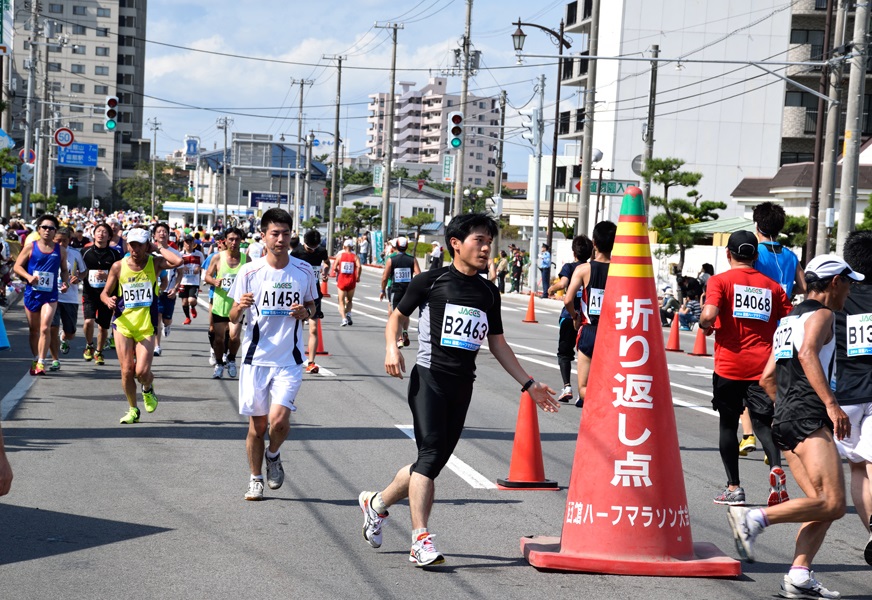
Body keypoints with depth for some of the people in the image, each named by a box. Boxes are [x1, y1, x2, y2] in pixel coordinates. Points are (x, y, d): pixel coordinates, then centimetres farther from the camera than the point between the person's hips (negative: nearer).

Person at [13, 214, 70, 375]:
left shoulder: (60, 251, 5)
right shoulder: (30, 247, 1)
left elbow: (64, 270, 17)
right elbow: (17, 266, 3)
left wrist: (65, 283, -2)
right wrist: (28, 276, -15)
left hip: (50, 295, -1)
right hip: (31, 293, 1)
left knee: (45, 328, -14)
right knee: (33, 329, 10)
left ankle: (41, 363, -12)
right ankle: (35, 360, 25)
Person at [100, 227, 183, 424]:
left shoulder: (154, 263, -3)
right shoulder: (118, 266, 0)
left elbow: (178, 261, -23)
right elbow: (105, 292, 7)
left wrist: (157, 248, -12)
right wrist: (108, 300, -16)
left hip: (146, 326, -1)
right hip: (123, 325, 1)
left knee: (142, 372, -10)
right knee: (126, 370, 1)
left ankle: (148, 390, 26)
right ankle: (133, 409, 19)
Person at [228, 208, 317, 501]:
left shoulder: (304, 271, 1)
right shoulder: (249, 272, -3)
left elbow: (313, 306, 16)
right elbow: (233, 318, 3)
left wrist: (306, 312, -8)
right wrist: (240, 306, -20)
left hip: (289, 359, 0)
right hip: (255, 357, 0)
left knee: (279, 420, -14)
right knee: (257, 424, 6)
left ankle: (273, 455, 18)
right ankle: (255, 478, 26)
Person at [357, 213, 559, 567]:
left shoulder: (489, 292, 14)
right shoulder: (431, 281, 0)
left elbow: (497, 344, 20)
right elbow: (397, 316, 9)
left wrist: (529, 384, 17)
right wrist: (392, 348, -11)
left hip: (462, 386, 5)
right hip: (429, 378, -5)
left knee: (436, 460, 8)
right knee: (430, 454, -16)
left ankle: (376, 502, 31)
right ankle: (421, 541, -17)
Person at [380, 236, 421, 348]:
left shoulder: (391, 260, -4)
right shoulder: (412, 260, 0)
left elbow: (385, 277, -4)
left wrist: (382, 291, 8)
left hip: (396, 289, -2)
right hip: (409, 290, 2)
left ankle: (399, 338, -7)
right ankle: (405, 332, 4)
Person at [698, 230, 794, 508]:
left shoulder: (720, 281, -3)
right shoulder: (772, 286, 8)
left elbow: (708, 315, -19)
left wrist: (706, 326, 3)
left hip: (728, 366, -2)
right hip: (763, 366, 2)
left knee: (728, 424, 11)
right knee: (763, 422, 5)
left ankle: (734, 488, 13)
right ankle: (776, 467, -23)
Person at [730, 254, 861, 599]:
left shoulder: (789, 319, 25)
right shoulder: (821, 314, -1)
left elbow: (767, 378, 27)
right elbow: (807, 354, -21)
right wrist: (830, 403, -28)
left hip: (785, 422, 9)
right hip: (809, 419, -9)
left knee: (823, 504, 5)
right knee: (833, 503, -15)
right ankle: (754, 519, -20)